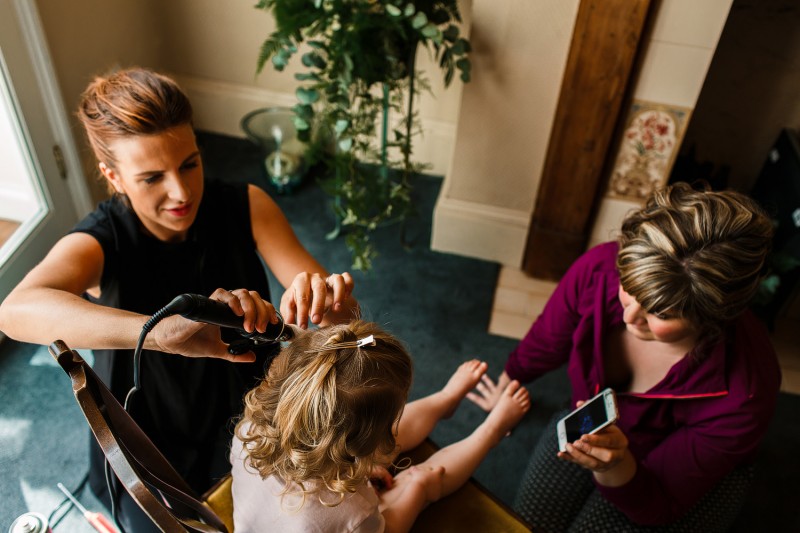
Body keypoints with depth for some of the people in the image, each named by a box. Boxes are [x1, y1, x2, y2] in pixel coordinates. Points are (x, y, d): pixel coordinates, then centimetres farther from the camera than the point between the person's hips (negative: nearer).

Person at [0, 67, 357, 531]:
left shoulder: (246, 207, -20)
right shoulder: (99, 244, -26)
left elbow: (343, 312, -26)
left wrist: (330, 302, -50)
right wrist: (165, 331, -63)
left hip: (249, 417, 2)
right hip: (151, 445, -1)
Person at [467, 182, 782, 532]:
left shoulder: (743, 394, -38)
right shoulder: (599, 268, -32)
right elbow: (546, 342, -7)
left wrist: (613, 468, -45)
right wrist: (507, 384, 14)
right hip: (586, 431, 3)